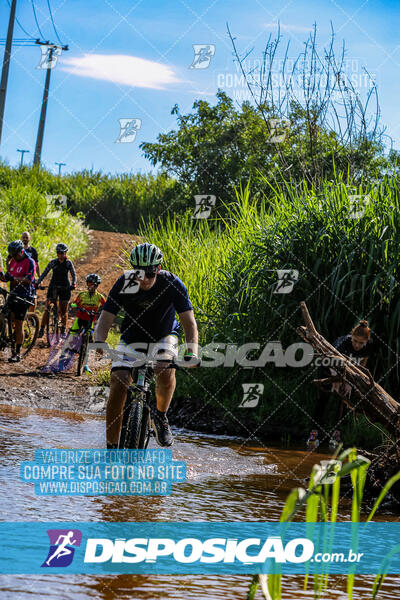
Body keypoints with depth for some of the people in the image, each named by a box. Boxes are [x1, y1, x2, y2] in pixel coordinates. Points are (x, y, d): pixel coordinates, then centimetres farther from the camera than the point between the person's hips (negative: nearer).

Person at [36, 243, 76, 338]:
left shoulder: (69, 263, -1)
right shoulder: (53, 262, 1)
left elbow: (74, 275, -4)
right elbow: (44, 273, 0)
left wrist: (73, 284, -24)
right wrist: (38, 282, -14)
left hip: (65, 288, -1)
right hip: (53, 287, 1)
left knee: (63, 311, 3)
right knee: (47, 309, -8)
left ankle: (63, 330, 19)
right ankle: (42, 329, -7)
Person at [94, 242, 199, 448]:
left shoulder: (172, 284, -23)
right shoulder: (124, 284, -21)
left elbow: (189, 321, -24)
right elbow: (105, 318, -21)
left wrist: (192, 351, -41)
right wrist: (98, 343, -42)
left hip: (163, 338, -1)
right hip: (132, 339, 1)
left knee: (166, 372, -33)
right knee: (117, 387, -17)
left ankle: (161, 416, -4)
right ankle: (111, 447, -5)